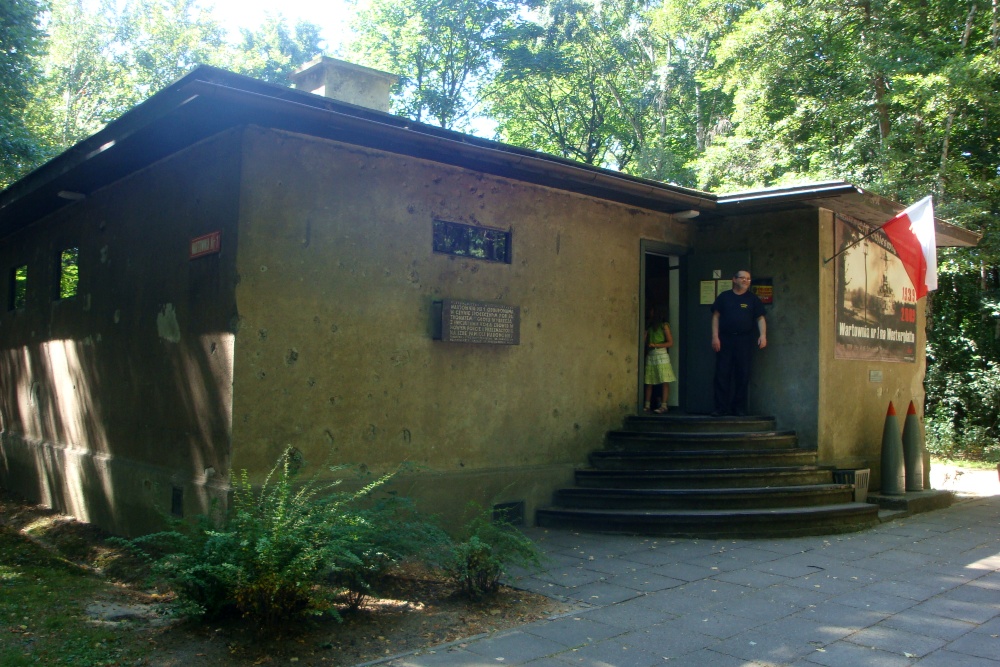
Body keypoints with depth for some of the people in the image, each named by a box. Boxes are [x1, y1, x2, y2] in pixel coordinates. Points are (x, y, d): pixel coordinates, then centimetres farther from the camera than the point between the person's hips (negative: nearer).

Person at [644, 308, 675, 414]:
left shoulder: (664, 325, 2)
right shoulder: (649, 327, 17)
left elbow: (670, 343, -4)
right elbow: (644, 341, 15)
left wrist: (655, 345, -9)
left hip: (661, 355, -5)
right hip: (650, 356, 5)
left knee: (664, 382, -9)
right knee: (648, 382, 2)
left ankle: (663, 405, -12)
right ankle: (646, 405, 5)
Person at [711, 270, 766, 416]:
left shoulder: (752, 298, 10)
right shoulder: (724, 297, 9)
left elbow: (760, 318, 7)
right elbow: (716, 316, 6)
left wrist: (763, 335, -8)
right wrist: (715, 337, -3)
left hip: (745, 341, 0)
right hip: (725, 339, 0)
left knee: (743, 375, 1)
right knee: (722, 374, -4)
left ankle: (740, 408, 9)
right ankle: (721, 407, 0)